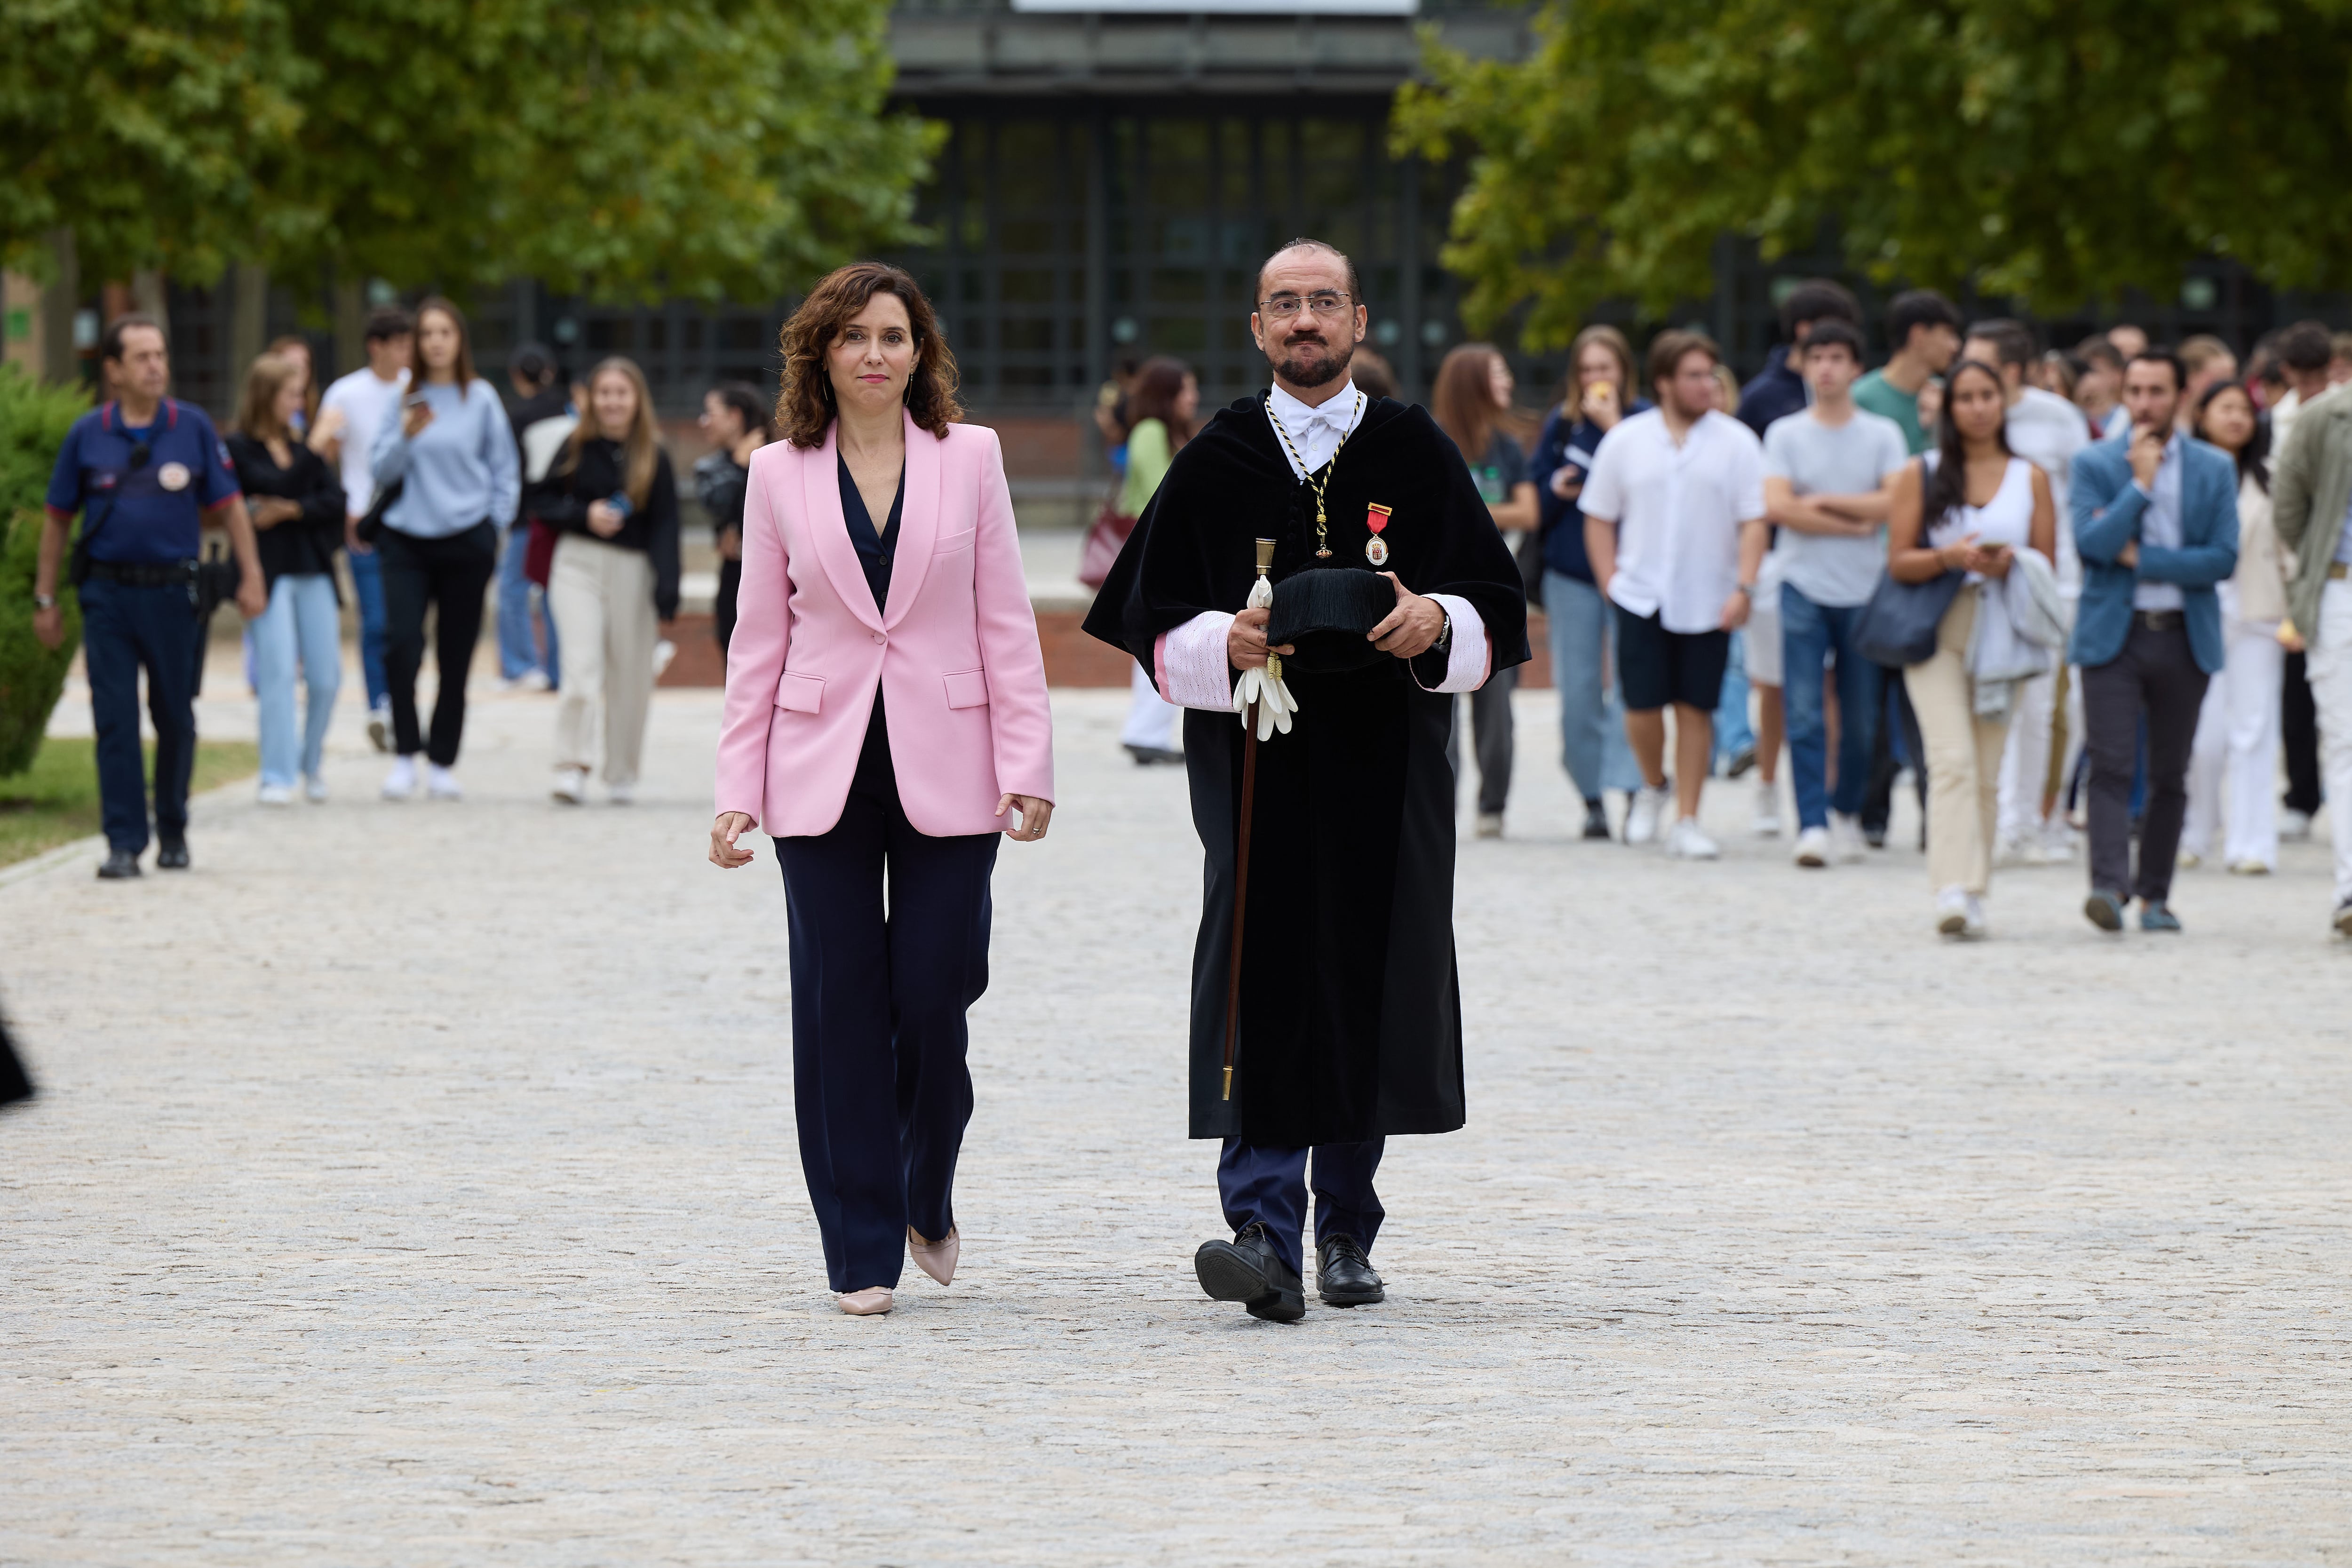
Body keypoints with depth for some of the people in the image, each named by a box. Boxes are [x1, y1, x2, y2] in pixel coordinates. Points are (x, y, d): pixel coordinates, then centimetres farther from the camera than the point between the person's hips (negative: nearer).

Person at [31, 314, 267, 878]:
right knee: (115, 720, -4)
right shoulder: (88, 435, 1)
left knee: (175, 719, 9)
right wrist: (45, 599, 7)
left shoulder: (193, 428, 1)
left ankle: (173, 832, 25)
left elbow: (229, 506, 5)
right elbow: (58, 519, 8)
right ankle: (124, 842, -2)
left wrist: (251, 577, -2)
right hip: (108, 593, 0)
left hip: (172, 592, 0)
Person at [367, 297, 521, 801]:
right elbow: (384, 470, 2)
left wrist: (495, 526, 3)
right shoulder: (405, 397, 4)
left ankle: (442, 764, 14)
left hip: (466, 541, 0)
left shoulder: (481, 399, 3)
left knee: (455, 658, 3)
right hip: (407, 538, 0)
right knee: (401, 645, -17)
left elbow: (506, 471, 10)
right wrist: (408, 435, -15)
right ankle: (405, 756, -7)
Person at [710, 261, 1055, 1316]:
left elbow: (1006, 623, 3)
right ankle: (863, 1254, 7)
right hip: (823, 774, 1)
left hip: (945, 773, -1)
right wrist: (737, 788, 1)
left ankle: (927, 1200, 24)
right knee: (843, 1010, 0)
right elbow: (759, 642, 7)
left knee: (934, 1001, -3)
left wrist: (1027, 766, -4)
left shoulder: (970, 457, 4)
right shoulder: (779, 474, 5)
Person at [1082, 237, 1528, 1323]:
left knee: (1367, 986, 6)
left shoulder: (1418, 455, 6)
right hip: (1255, 760, -1)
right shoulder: (1216, 464, 5)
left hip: (1385, 773, 1)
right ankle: (1265, 1233, -18)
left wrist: (1435, 622, -16)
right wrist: (1224, 642, -16)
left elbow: (1498, 612, 5)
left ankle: (1346, 1229, 20)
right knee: (1260, 983, -11)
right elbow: (1157, 625, 4)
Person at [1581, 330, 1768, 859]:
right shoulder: (1625, 441, 5)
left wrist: (1744, 587, -12)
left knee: (1695, 708, 1)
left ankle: (1686, 821, 7)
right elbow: (1599, 518, 11)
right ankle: (1653, 786, 25)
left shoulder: (1736, 443, 2)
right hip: (1642, 597, 0)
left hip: (1708, 601, 0)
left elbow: (1754, 522, -1)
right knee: (1642, 706, -4)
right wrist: (1609, 581, 1)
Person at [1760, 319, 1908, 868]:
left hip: (1866, 591, 1)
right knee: (1805, 714, -10)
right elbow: (1777, 507, -8)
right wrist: (1855, 525, -8)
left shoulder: (1883, 435, 6)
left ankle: (1847, 810, 24)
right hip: (1804, 588, -1)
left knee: (1862, 716, 5)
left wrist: (1825, 502, -8)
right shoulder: (1786, 434, 4)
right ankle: (1812, 825, -11)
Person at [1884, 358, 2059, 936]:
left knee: (1987, 770, 3)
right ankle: (1956, 890, -25)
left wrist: (2010, 563, -12)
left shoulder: (2031, 478, 11)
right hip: (1936, 629, -2)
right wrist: (1950, 557, -16)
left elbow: (2047, 562, 9)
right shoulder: (1920, 475, 6)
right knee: (1953, 759, -17)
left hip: (2001, 634, 2)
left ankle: (1972, 894, 10)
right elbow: (1899, 563, 2)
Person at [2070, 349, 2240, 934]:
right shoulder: (2094, 463, 4)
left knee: (2170, 774, 6)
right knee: (2111, 765, -13)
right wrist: (2140, 483, -12)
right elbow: (2092, 544, -10)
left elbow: (2224, 557, -3)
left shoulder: (2215, 469, 6)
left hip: (2184, 637, 2)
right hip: (2113, 631, -2)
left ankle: (2156, 894, 12)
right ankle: (2109, 885, -22)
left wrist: (2142, 558, -8)